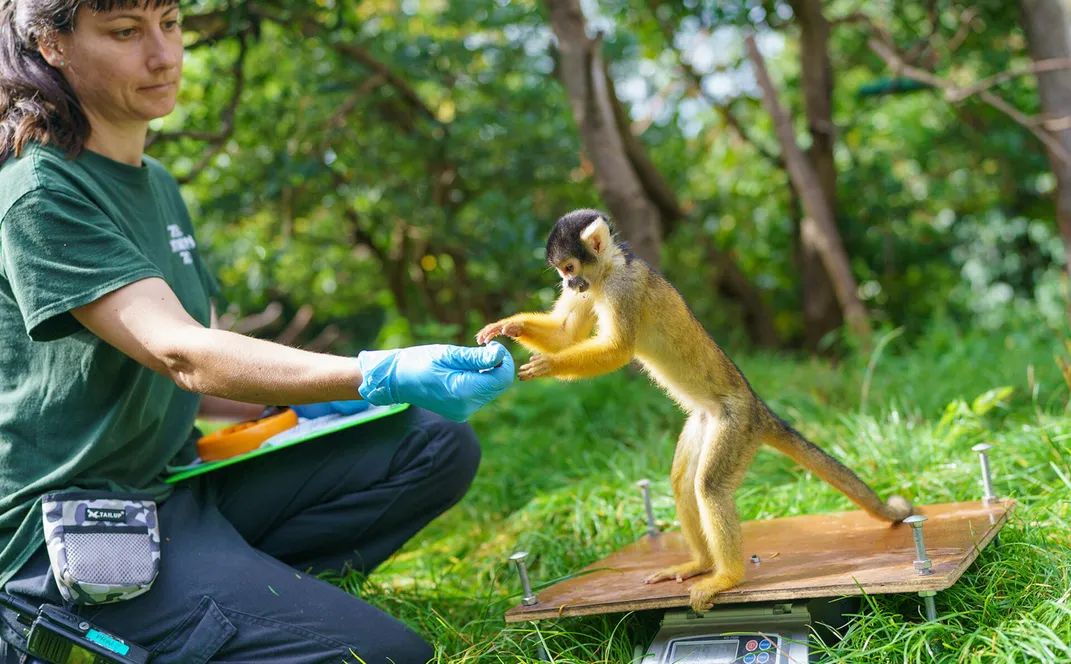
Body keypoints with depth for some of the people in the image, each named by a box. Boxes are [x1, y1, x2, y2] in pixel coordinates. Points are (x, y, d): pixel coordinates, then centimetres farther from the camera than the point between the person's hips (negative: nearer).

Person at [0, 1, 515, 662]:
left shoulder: (158, 185, 14)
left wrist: (302, 405, 3)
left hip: (181, 479, 8)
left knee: (440, 445, 0)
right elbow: (179, 354, -28)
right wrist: (382, 377, -40)